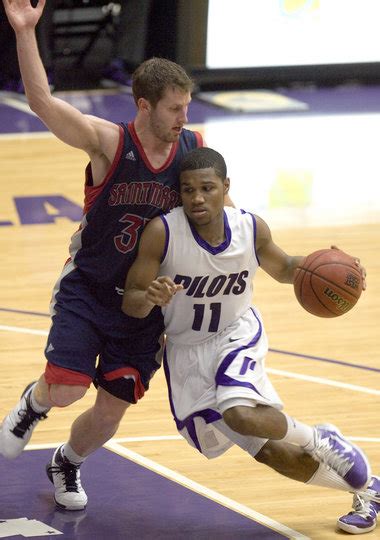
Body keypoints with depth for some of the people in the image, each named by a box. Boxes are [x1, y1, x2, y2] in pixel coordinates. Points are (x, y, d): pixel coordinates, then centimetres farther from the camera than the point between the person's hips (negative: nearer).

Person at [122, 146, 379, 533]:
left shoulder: (251, 229, -17)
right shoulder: (162, 233, -25)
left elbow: (283, 268, 5)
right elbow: (130, 303, -19)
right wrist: (150, 298, -43)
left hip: (237, 335, -1)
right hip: (187, 348, 1)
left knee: (241, 415, -33)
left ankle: (320, 440, -2)